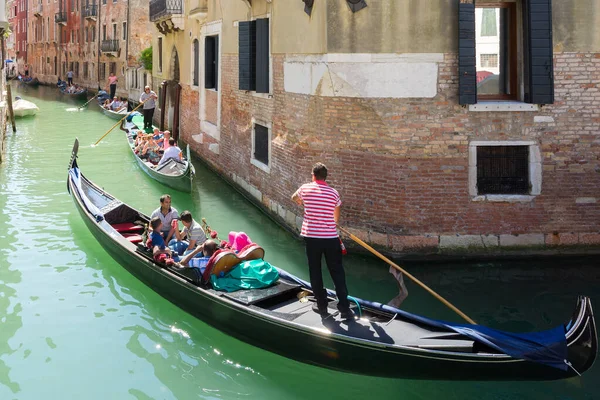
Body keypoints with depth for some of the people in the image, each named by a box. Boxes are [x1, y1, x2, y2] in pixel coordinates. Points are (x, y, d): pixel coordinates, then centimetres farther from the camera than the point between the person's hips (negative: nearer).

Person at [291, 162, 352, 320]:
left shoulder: (305, 188, -1)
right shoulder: (334, 193, 1)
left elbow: (294, 198, 23)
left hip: (311, 237, 0)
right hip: (331, 238, 1)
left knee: (315, 272, 13)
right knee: (337, 273, 7)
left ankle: (322, 305, 18)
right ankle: (344, 308, 4)